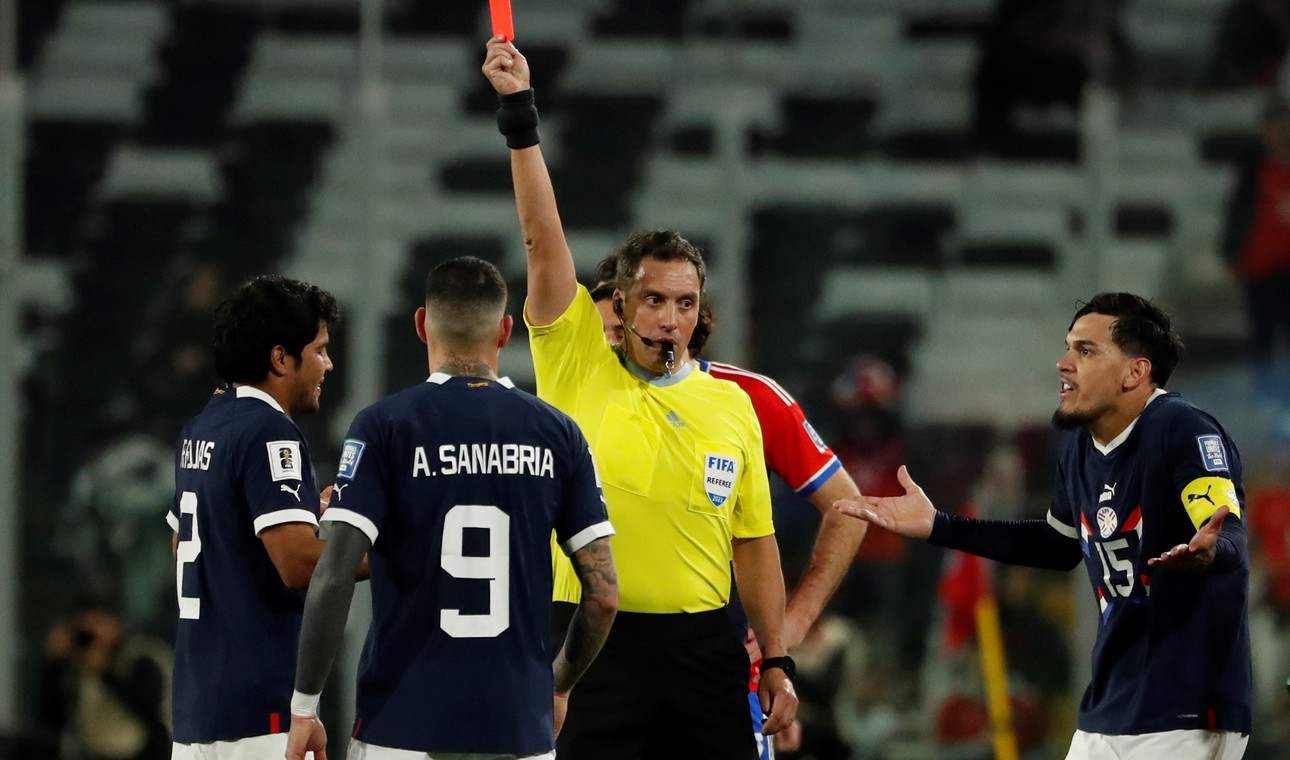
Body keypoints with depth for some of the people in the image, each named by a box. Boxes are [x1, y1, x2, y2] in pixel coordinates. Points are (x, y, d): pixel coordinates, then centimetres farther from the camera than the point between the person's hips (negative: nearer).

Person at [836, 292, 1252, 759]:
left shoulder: (1184, 432, -16)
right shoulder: (1077, 447, 9)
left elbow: (1232, 542, -30)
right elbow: (1059, 545, 26)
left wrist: (1208, 551, -54)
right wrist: (937, 527, 24)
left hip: (1185, 720, -9)